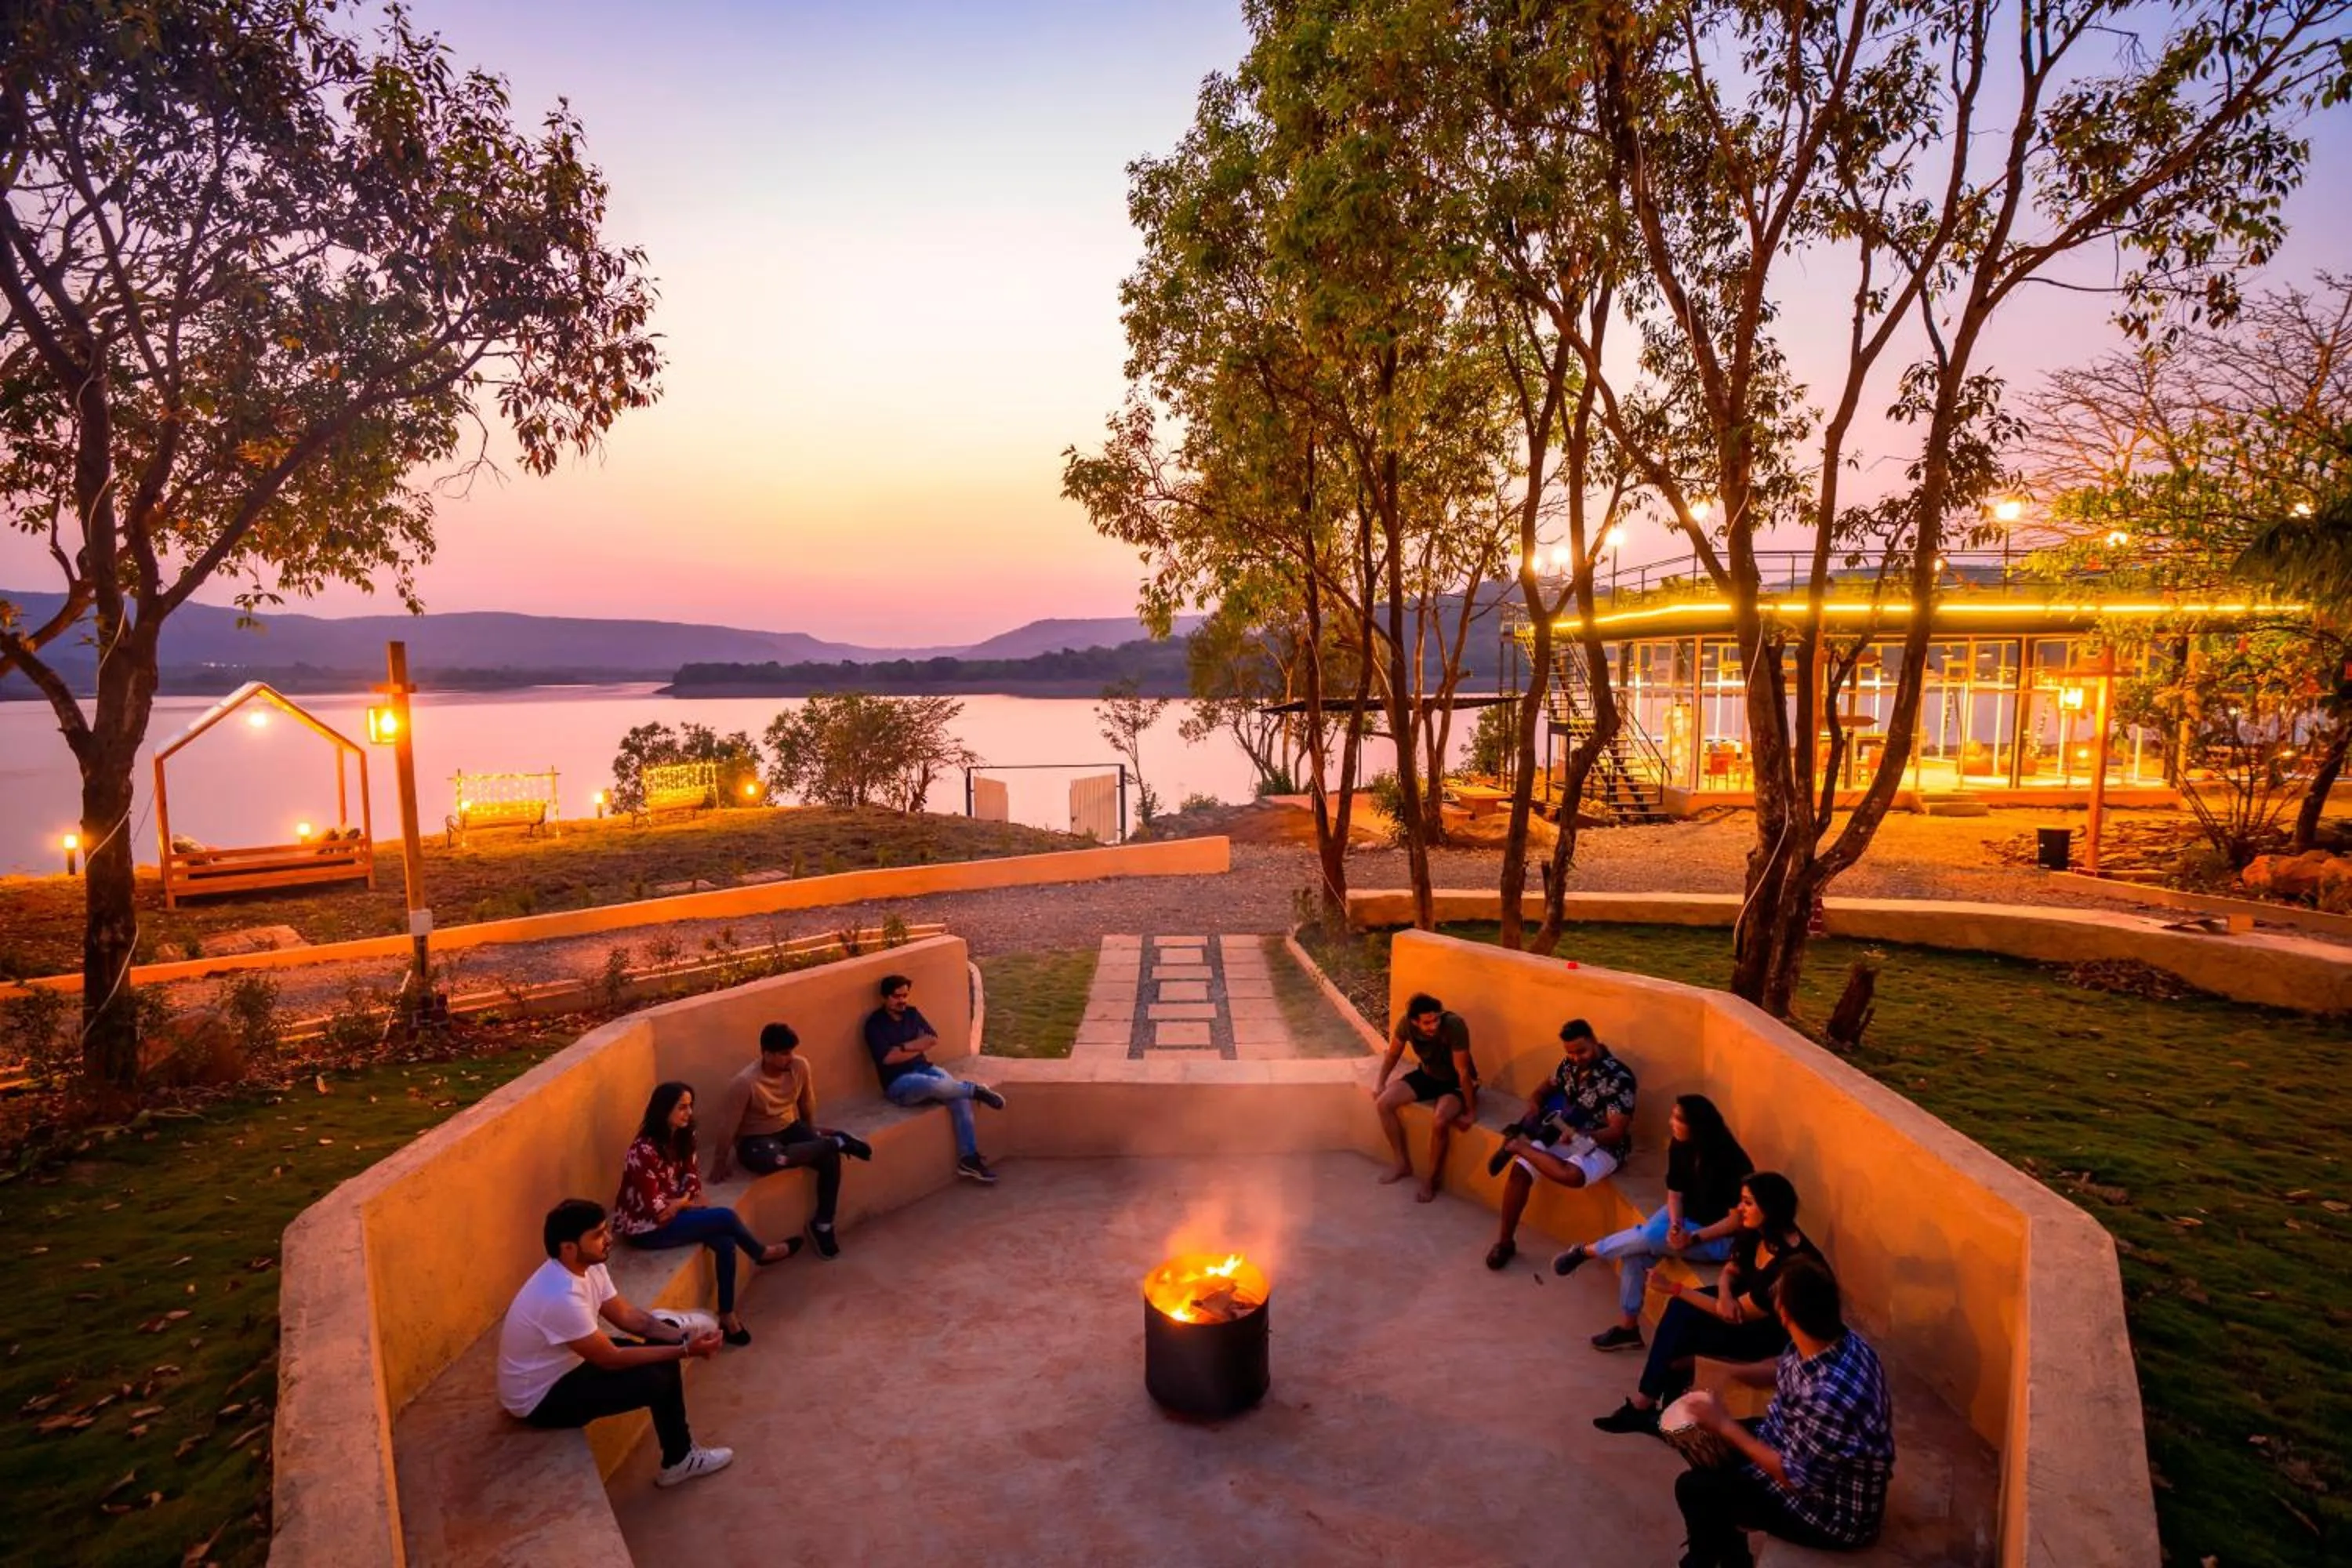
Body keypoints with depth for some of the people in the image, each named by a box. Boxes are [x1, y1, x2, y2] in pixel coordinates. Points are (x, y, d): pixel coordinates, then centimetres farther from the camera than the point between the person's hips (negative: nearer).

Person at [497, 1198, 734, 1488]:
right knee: (657, 1380, -17)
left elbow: (626, 1314, 2)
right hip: (538, 1399, -9)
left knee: (663, 1352, 1)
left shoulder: (588, 1266, -7)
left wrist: (683, 1338, -12)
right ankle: (679, 1461, 9)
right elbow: (611, 1359, -27)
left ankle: (680, 1454, 14)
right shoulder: (561, 1297, -35)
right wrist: (685, 1351, -23)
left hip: (566, 1367, 9)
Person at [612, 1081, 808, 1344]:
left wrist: (682, 1201, -12)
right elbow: (656, 1210, -24)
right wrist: (685, 1203, -6)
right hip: (645, 1228, -8)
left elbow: (691, 1176, 8)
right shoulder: (644, 1151, -25)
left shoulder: (679, 1138, 1)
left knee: (725, 1242, -18)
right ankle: (762, 1254, 9)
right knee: (727, 1217, -19)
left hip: (673, 1214, 8)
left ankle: (727, 1315, -8)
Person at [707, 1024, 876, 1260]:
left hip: (790, 1128, 5)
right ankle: (838, 1141, -19)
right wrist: (720, 1164, -9)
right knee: (776, 1159, -40)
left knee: (830, 1158, -21)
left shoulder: (800, 1067, -11)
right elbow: (729, 1126, -17)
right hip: (755, 1140, -5)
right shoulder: (745, 1083, -26)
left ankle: (822, 1223, -3)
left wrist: (812, 1135, 17)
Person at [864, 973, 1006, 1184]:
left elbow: (932, 1039, 4)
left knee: (960, 1097, -22)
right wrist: (917, 1047, -7)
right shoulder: (875, 1023, -6)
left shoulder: (912, 1013, 12)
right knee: (934, 1085, -40)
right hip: (898, 1083, -6)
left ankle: (969, 1159, -19)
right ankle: (976, 1089, -15)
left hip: (924, 1069, 6)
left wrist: (905, 1047, -9)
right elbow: (888, 1057, -17)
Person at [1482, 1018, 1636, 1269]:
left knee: (1570, 1175, -39)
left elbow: (1616, 1132, -21)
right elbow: (1547, 1088, 20)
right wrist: (1533, 1105, -3)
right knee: (1520, 1170, -16)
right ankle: (1505, 1241, -3)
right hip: (1564, 1136, 6)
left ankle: (1516, 1146, -15)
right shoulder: (1569, 1065, 1)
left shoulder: (1618, 1078, -20)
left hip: (1602, 1147, -6)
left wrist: (1580, 1136, -36)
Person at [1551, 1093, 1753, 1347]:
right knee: (1635, 1254, -19)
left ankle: (1586, 1250, -5)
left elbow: (1737, 1220, -21)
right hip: (1685, 1218, 6)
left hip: (1719, 1239, -6)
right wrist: (1675, 1225, -21)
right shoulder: (1679, 1147, -8)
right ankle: (1628, 1327, -6)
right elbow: (1675, 1193, 0)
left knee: (1645, 1238, -29)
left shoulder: (1732, 1163, -26)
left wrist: (1694, 1238, -29)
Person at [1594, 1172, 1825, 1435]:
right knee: (1679, 1310, -14)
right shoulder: (1757, 1232, -10)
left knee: (1682, 1334, -17)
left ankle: (1643, 1405, 1)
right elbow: (1731, 1271, 5)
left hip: (1774, 1330, -8)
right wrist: (1725, 1294, -21)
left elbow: (1739, 1315, -26)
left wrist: (1675, 1288, -26)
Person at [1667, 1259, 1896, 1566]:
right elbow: (1784, 1371, 8)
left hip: (1834, 1512, -9)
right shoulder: (1837, 1338, -13)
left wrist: (1726, 1426, -20)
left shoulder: (1831, 1397, -41)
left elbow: (1793, 1477, -28)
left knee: (1693, 1488, -4)